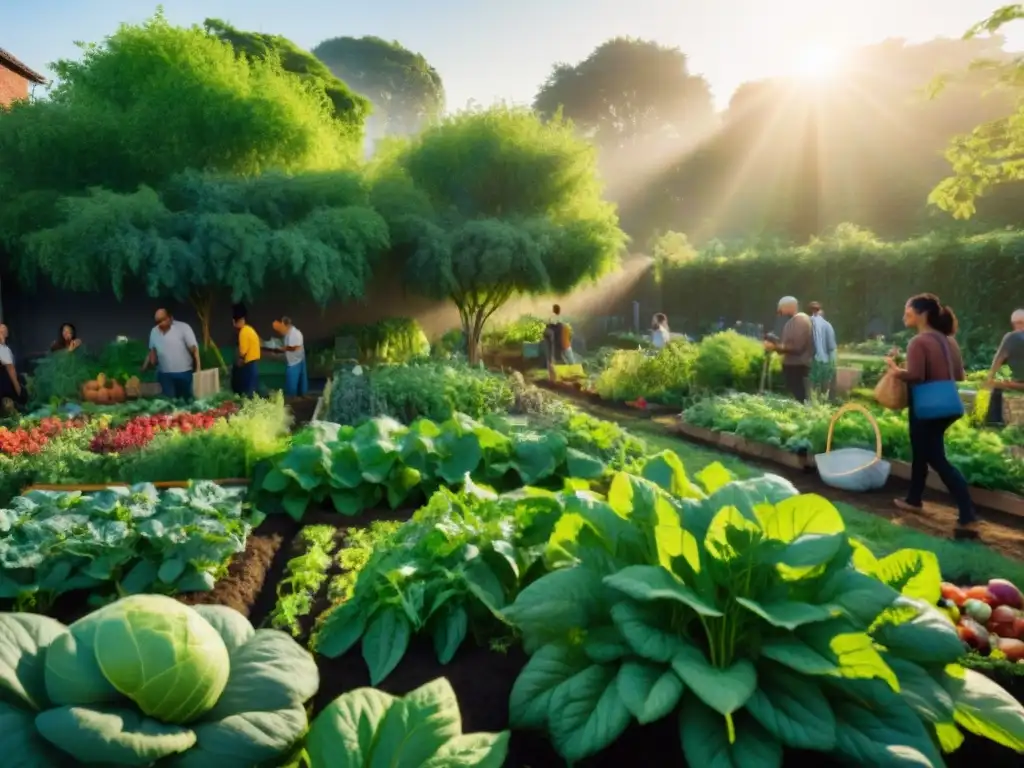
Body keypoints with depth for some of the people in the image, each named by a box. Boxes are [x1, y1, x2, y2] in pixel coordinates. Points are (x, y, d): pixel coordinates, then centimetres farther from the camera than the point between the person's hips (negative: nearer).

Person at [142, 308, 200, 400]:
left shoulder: (183, 327, -8)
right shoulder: (154, 331, 7)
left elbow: (194, 349, -11)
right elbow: (152, 351, 18)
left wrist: (198, 368, -16)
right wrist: (144, 367, 14)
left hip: (184, 373, -3)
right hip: (165, 374, 4)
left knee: (189, 399, 6)